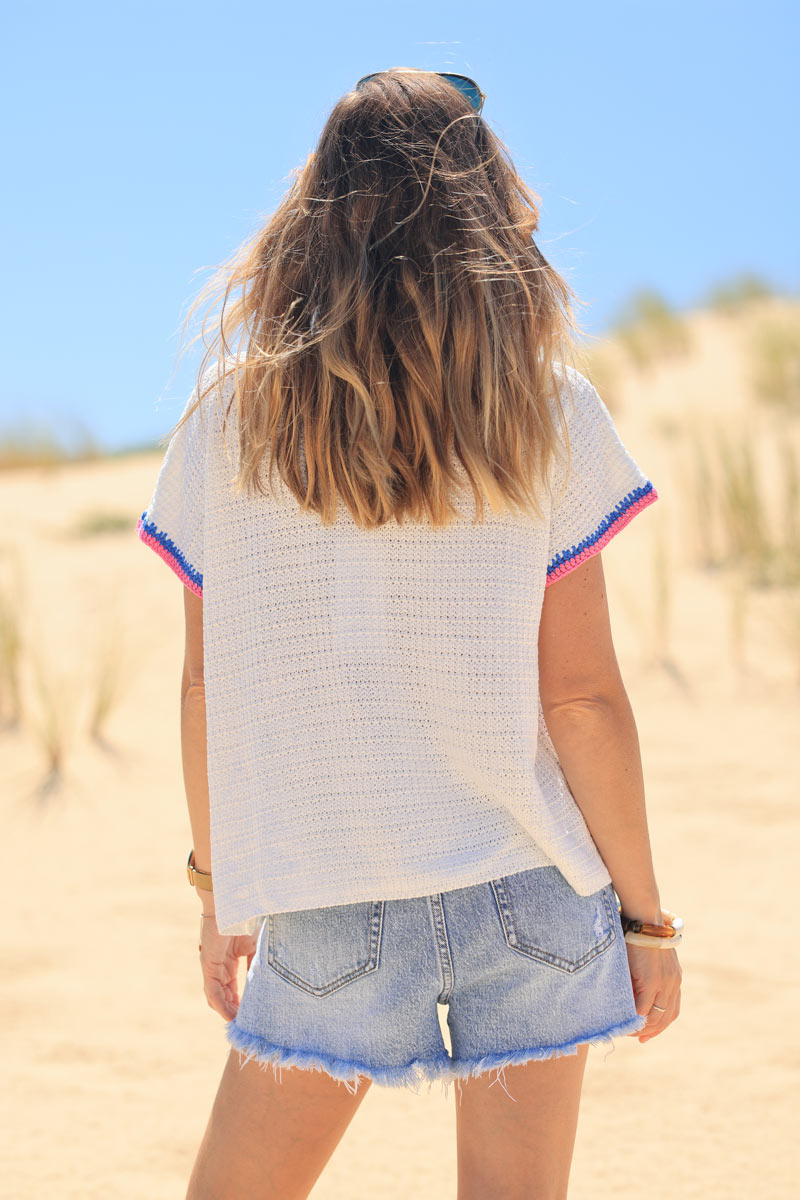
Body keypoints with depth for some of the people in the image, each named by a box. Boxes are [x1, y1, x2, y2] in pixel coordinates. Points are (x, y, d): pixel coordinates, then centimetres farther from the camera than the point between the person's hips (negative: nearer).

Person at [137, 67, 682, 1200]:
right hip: (531, 892, 0)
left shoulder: (232, 414, -1)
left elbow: (207, 685, 3)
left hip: (330, 911, 0)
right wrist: (645, 914, 4)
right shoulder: (543, 406, -4)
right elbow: (584, 697, -6)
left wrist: (217, 887, 15)